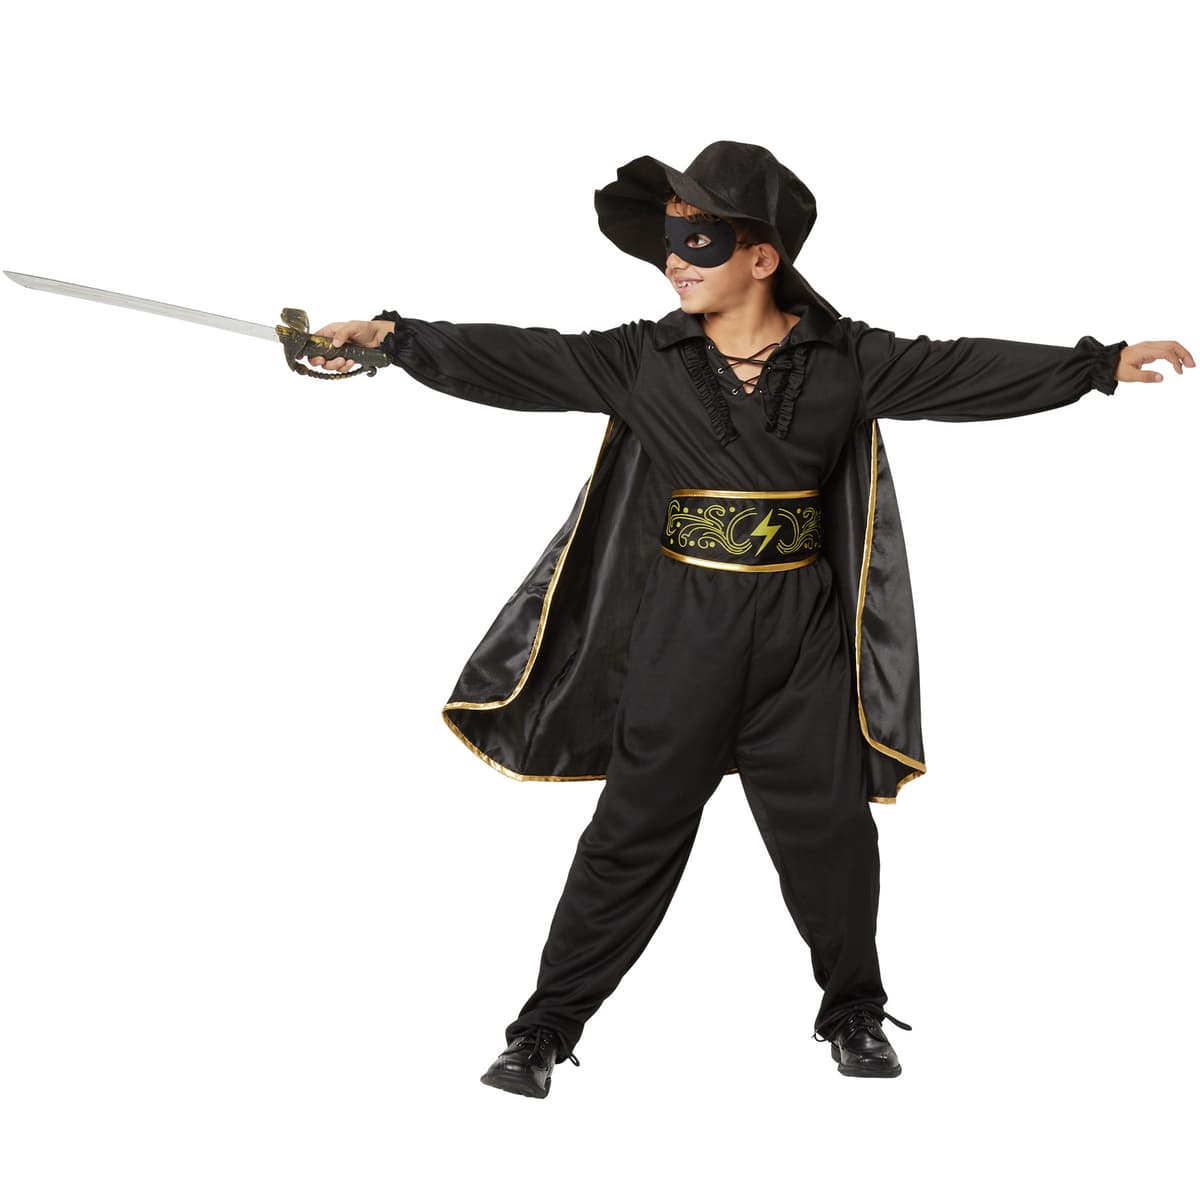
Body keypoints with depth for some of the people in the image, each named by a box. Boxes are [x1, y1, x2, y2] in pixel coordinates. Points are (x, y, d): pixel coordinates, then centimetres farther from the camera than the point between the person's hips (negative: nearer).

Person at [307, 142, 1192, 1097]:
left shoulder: (842, 359, -4)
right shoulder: (641, 359, -4)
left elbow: (967, 371, -3)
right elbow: (515, 362, -7)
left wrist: (1103, 363, -6)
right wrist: (394, 337, -16)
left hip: (804, 632, 1)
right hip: (681, 630, -1)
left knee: (828, 826, 10)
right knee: (636, 829, 3)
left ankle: (855, 1011, 31)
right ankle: (549, 1026, 13)